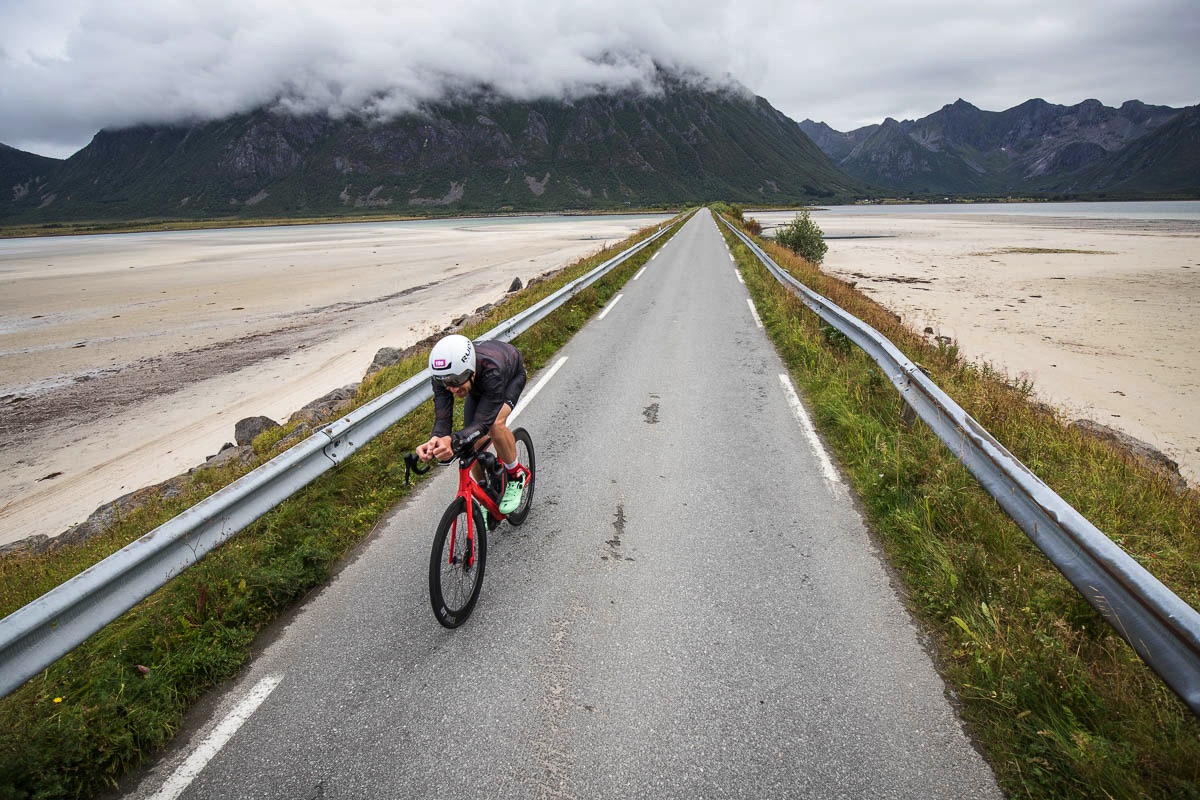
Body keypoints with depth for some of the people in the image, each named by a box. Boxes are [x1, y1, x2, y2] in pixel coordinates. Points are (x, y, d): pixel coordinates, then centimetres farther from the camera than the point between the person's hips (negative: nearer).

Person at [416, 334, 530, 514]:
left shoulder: (492, 371, -48)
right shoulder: (442, 375, -35)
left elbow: (482, 422, -49)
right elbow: (442, 418, -36)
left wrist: (453, 440, -67)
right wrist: (435, 440, -60)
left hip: (511, 375, -4)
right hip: (478, 385, 4)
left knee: (495, 424, -34)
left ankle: (516, 476, -7)